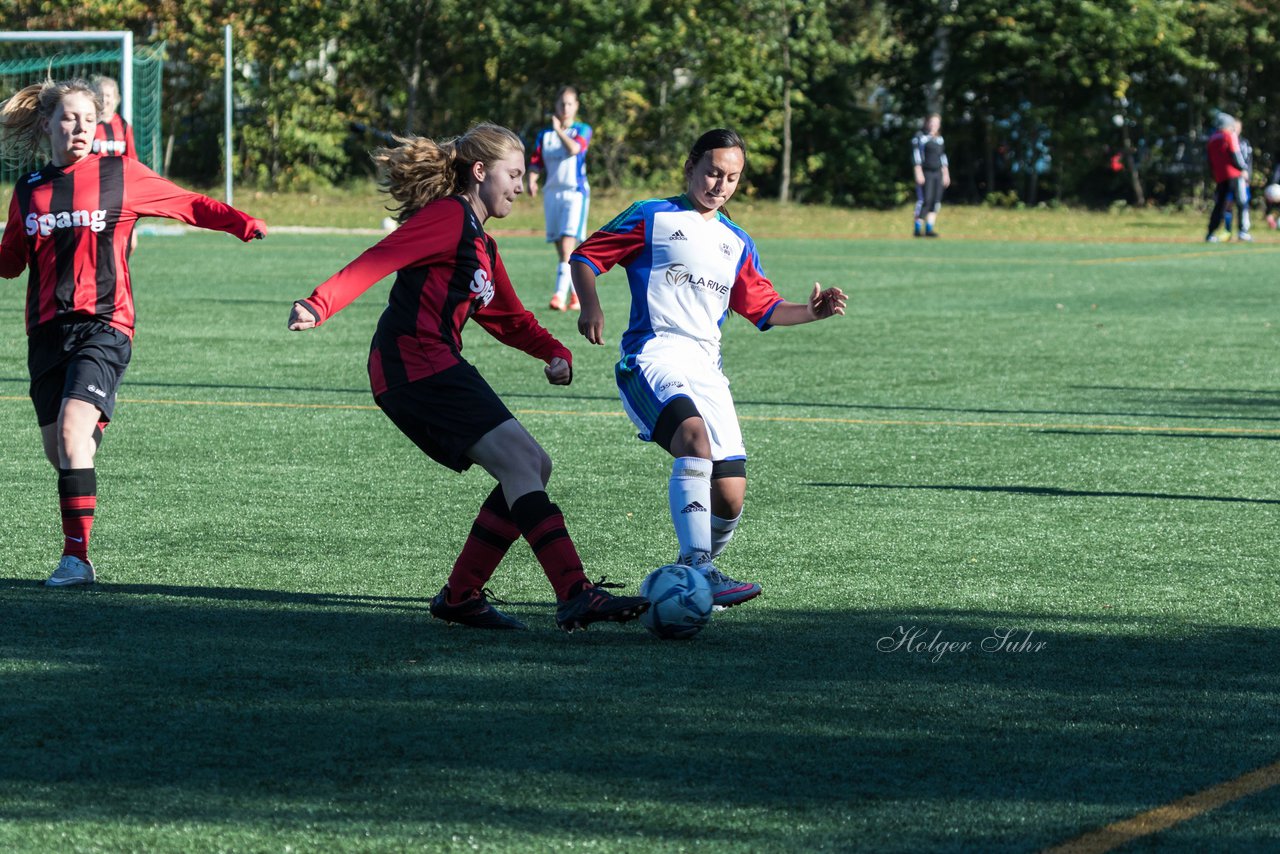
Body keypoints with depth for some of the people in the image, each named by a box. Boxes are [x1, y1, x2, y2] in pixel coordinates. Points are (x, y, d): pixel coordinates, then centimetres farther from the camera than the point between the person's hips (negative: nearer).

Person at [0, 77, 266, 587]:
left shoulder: (120, 176, 3)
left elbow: (190, 205, 5)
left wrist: (245, 225, -8)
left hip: (104, 324, -4)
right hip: (47, 329, 4)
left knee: (72, 432, -21)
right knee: (58, 450, 5)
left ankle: (77, 557, -21)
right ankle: (74, 555, 19)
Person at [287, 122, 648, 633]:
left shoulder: (482, 245, 25)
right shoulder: (448, 217, -6)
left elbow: (509, 320, 30)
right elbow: (378, 261, -18)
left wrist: (554, 352, 10)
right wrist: (320, 306, -31)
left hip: (434, 370, 11)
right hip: (414, 362, -11)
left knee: (531, 468, 9)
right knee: (521, 462, -17)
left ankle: (460, 596, 11)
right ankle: (575, 597, -25)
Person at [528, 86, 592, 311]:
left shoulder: (582, 130, 1)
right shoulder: (544, 134, 13)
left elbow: (574, 148, -19)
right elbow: (536, 162, 8)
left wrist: (559, 130, -12)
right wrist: (531, 181, -10)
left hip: (575, 193, -5)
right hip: (552, 192, 5)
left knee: (568, 242, -18)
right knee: (561, 248, 7)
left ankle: (561, 294, -26)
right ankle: (576, 291, 19)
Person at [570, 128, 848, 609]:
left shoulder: (736, 243, 24)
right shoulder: (651, 218, 8)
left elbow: (764, 309, 24)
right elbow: (586, 256, 8)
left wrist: (811, 311, 5)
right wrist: (590, 306, -10)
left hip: (706, 367, 6)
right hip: (653, 354, -6)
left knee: (730, 498, -5)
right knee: (694, 434, -36)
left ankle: (693, 573, 22)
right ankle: (698, 571, -42)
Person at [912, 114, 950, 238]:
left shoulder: (939, 139, 19)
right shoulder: (920, 137, -4)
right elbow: (916, 156, -9)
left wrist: (946, 174, 20)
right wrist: (919, 174, -16)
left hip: (938, 173, 7)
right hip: (925, 173, -7)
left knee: (936, 202, 1)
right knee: (925, 200, -14)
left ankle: (929, 228, 5)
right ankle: (917, 229, -9)